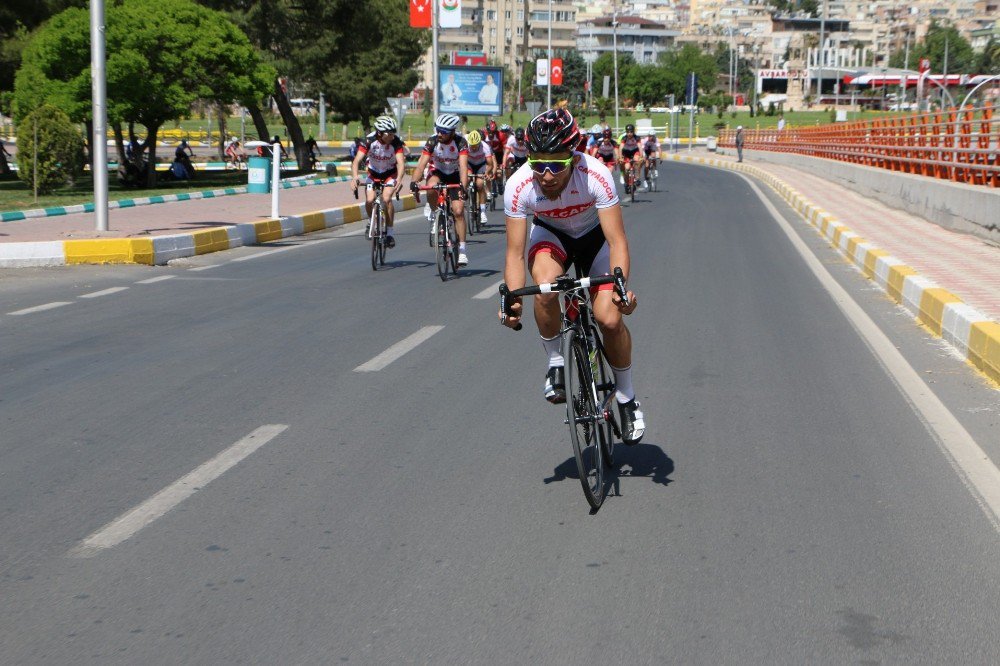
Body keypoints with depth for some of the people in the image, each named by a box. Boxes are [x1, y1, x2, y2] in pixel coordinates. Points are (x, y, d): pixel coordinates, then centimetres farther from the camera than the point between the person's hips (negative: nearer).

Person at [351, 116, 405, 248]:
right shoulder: (369, 140, -25)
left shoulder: (396, 142, -25)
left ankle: (389, 233, -12)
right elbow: (357, 161, -31)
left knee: (386, 198, -25)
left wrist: (399, 180, -54)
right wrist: (354, 177, -50)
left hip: (390, 174, -1)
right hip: (373, 174, 1)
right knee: (369, 200, -20)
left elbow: (401, 163, -35)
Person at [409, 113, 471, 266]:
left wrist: (463, 186, -52)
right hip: (438, 172, 1)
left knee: (458, 211, -15)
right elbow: (421, 163, -29)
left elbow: (463, 165, -36)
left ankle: (462, 248, -7)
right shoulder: (432, 141, -21)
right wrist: (414, 181, -46)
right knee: (431, 186, -36)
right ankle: (434, 213, -8)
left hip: (455, 175, -1)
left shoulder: (461, 142, -25)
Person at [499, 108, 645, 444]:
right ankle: (555, 364, -8)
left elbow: (616, 241, -35)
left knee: (610, 319, -16)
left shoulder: (596, 175, -35)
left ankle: (627, 398, 9)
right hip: (550, 234, 1)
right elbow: (515, 252, -27)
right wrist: (513, 300, -43)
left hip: (594, 235, 0)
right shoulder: (518, 186, -31)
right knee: (545, 286, -34)